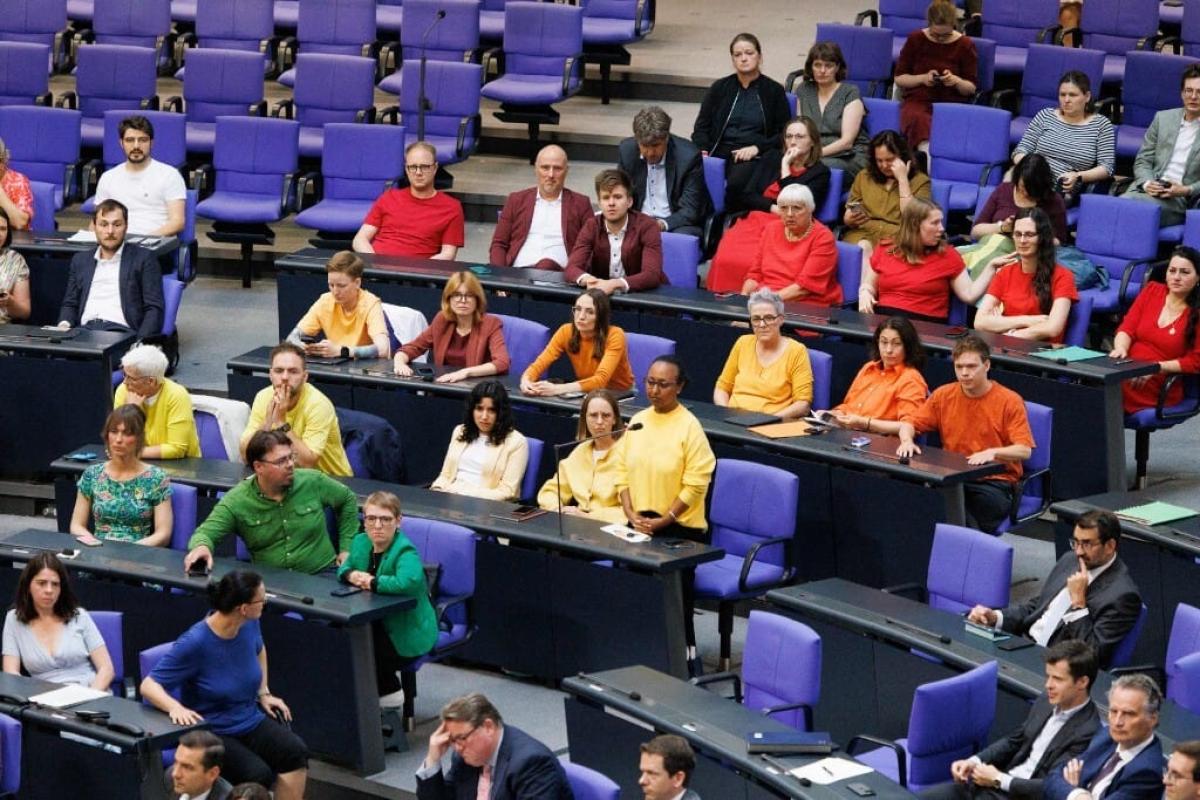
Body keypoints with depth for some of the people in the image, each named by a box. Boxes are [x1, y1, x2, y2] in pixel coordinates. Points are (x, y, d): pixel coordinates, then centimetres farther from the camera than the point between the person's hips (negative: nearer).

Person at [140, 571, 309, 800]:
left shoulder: (249, 625, -3)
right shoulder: (195, 643, -22)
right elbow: (149, 685, -20)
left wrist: (264, 693, 15)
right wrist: (175, 707, -38)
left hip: (250, 721, 6)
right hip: (211, 734, -6)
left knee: (295, 751, -25)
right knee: (258, 774, -32)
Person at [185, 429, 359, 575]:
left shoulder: (313, 482, 1)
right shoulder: (236, 501, -5)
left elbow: (348, 499, 19)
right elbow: (206, 532, -12)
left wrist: (346, 548, 13)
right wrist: (201, 546, -38)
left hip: (321, 575, -1)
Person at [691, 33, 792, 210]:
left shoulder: (774, 91, 13)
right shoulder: (719, 88, 21)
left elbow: (784, 133, 9)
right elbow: (701, 127, 17)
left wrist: (757, 147, -7)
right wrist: (702, 149, -4)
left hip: (754, 156, -2)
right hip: (719, 151, 2)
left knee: (736, 182, -38)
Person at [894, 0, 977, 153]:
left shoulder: (965, 45, 5)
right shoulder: (915, 39, 7)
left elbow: (971, 88, 8)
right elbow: (899, 79, 10)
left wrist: (957, 81, -14)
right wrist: (922, 78, -9)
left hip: (951, 104, 1)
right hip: (918, 101, -1)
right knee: (919, 121, -38)